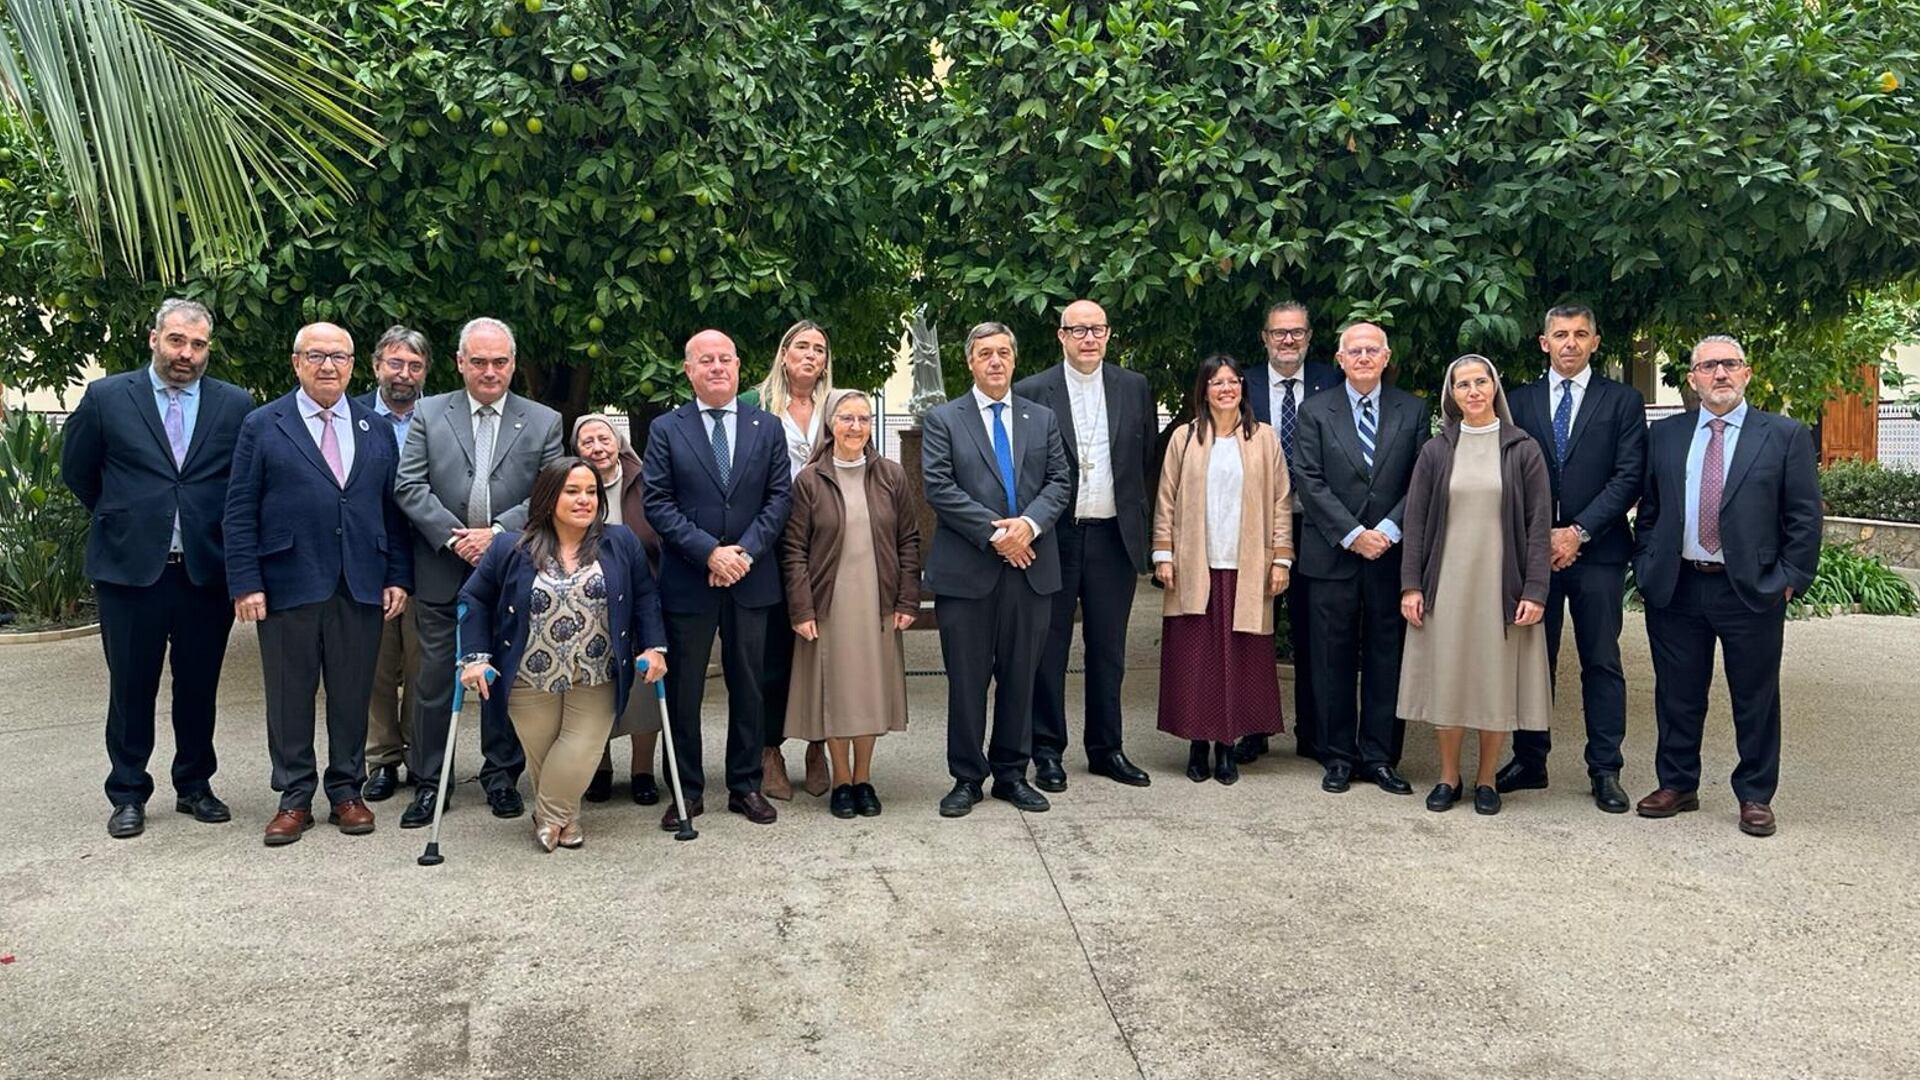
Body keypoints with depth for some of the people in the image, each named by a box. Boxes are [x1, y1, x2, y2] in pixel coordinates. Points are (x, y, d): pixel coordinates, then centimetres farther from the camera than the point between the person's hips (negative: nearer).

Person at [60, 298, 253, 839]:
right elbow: (76, 469, 13)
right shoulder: (106, 397, 1)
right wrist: (119, 518, 15)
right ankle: (128, 794, 21)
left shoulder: (235, 404, 2)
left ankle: (195, 786, 25)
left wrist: (229, 540, 6)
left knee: (199, 687, 11)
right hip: (130, 568, -1)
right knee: (131, 688, 8)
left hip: (206, 570, 1)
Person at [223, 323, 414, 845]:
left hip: (361, 587, 2)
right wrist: (246, 583, -8)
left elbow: (393, 508, 11)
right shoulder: (262, 426, 3)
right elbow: (240, 512, 0)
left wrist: (398, 576, 3)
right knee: (290, 696, 6)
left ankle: (346, 791, 21)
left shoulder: (377, 429, 11)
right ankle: (294, 798, 18)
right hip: (288, 586, -2)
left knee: (352, 694, 8)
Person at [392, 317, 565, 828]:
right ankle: (428, 781, 16)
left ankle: (502, 775, 23)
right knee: (435, 677, 4)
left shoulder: (544, 422, 4)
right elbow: (409, 487, -1)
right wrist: (454, 537, -13)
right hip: (443, 571, 0)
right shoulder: (428, 414, 5)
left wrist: (497, 531, -15)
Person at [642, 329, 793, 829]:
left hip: (751, 578, 2)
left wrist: (745, 550, -11)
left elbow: (780, 497, 2)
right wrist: (709, 552, -14)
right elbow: (657, 503, -5)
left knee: (748, 686, 9)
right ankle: (687, 790, 16)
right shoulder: (665, 430, 2)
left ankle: (746, 785, 20)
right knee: (683, 689, 5)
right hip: (688, 580, -1)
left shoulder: (767, 428, 7)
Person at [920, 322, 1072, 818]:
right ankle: (966, 778, 15)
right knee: (966, 679, 4)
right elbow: (938, 486, -7)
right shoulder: (943, 420, 4)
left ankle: (1012, 773, 21)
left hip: (1030, 566, 3)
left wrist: (1030, 523, -13)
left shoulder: (1043, 418, 14)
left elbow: (1060, 480, 6)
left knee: (1020, 676, 9)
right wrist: (993, 532, -14)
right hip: (966, 569, -3)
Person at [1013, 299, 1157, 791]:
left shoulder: (1135, 387, 7)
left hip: (1114, 535, 3)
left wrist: (1140, 523, 8)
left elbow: (1148, 459, 12)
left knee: (1109, 648, 11)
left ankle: (1106, 748, 22)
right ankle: (1047, 750, 14)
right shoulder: (1032, 391, -1)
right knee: (1049, 647, 4)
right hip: (1054, 536, -2)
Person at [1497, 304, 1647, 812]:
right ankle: (1529, 761, 17)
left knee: (1602, 663, 4)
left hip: (1597, 551, -1)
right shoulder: (1521, 400, 9)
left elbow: (1629, 476, -4)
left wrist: (1578, 531, -12)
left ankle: (1605, 770, 11)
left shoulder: (1622, 400, 4)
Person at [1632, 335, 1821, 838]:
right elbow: (1648, 509, 11)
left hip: (1752, 590, -2)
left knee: (1756, 700, 7)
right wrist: (1645, 568, 3)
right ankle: (1677, 785, 25)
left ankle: (1755, 797, 21)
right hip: (1675, 589, 2)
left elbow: (1804, 517, 0)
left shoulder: (1785, 435, 1)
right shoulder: (1663, 435, 8)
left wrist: (1791, 579, -6)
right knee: (1677, 696, 11)